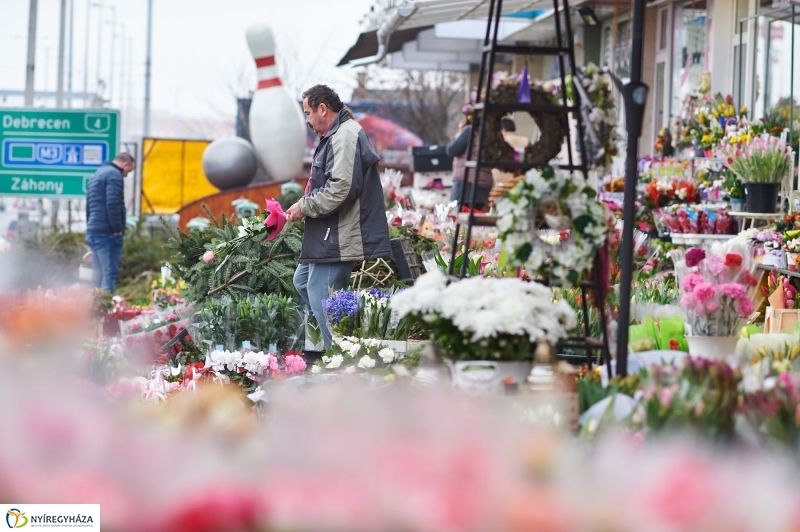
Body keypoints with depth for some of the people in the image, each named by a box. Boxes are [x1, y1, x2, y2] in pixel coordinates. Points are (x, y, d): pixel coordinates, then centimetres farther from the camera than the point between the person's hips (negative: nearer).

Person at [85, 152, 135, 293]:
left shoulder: (97, 174, 22)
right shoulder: (114, 175, -9)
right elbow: (112, 204, -20)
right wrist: (118, 228, -14)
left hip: (93, 232, 10)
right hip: (107, 233, -9)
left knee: (98, 274, 13)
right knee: (110, 273, -11)